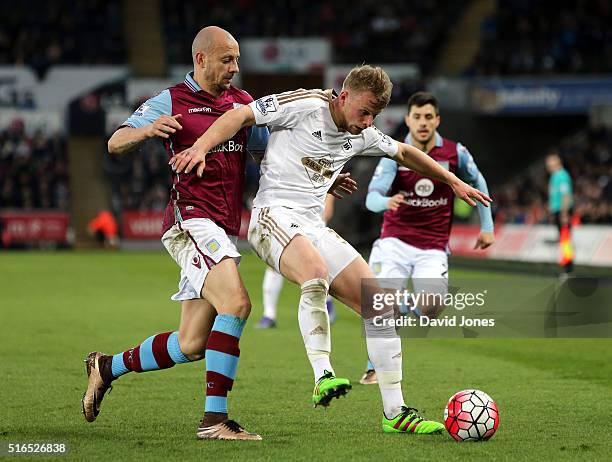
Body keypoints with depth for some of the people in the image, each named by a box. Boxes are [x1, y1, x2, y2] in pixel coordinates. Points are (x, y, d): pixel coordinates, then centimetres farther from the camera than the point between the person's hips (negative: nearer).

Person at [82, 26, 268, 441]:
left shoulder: (242, 102, 17)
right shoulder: (170, 102, 0)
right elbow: (115, 143, -6)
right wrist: (147, 130, -27)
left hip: (224, 231, 7)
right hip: (191, 219, -7)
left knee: (192, 344, 6)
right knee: (236, 303, -26)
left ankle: (107, 367, 28)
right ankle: (215, 418, -25)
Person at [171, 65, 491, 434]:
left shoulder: (361, 135, 14)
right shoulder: (305, 106, -8)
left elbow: (404, 153, 32)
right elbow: (241, 115, -11)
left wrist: (454, 182, 35)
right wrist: (201, 147, -25)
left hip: (315, 228, 8)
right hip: (275, 215, -8)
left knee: (379, 306, -2)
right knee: (317, 273, -40)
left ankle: (395, 412, 3)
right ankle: (323, 377, -39)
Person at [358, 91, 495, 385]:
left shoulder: (455, 153, -1)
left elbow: (478, 183, 17)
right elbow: (371, 198, -17)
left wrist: (487, 226, 16)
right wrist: (386, 202, -40)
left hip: (433, 248, 1)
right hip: (395, 242, -1)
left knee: (431, 309, -22)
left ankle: (414, 308, 16)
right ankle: (375, 368, 6)